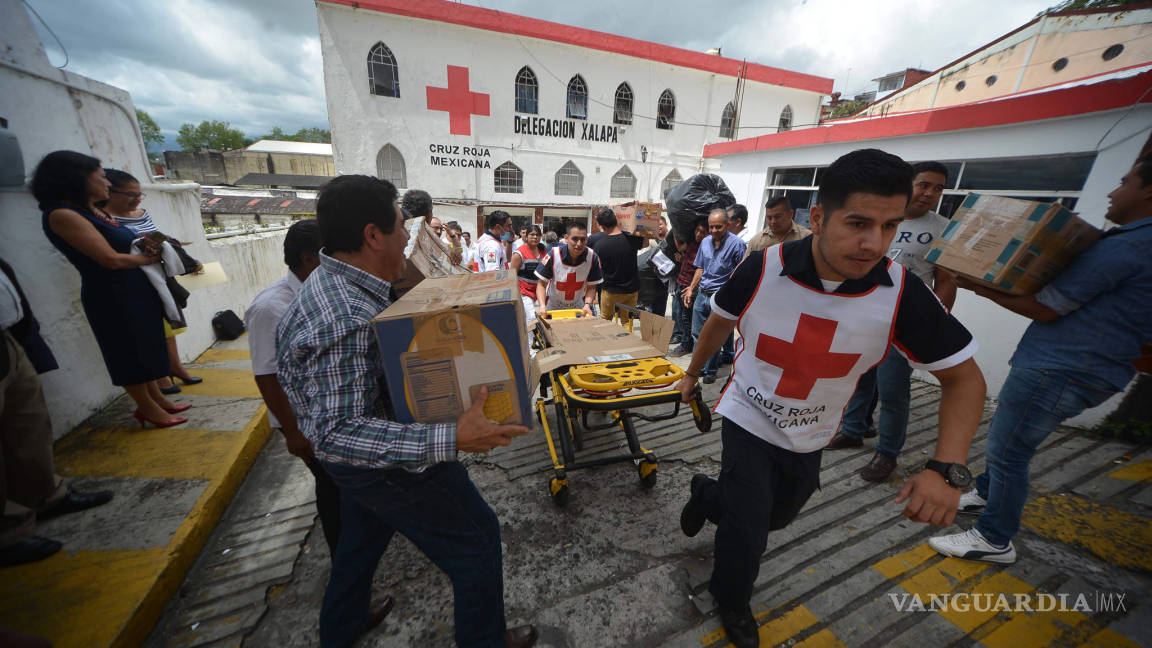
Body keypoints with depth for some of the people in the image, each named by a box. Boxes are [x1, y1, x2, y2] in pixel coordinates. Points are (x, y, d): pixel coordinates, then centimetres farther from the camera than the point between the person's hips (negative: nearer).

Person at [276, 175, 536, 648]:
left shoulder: (333, 281, -1)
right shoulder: (346, 320, -34)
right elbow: (335, 431, -35)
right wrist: (449, 440, -43)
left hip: (364, 449, 10)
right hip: (387, 459, -10)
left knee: (362, 536, 32)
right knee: (476, 537, 9)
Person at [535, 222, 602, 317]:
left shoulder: (592, 257, -18)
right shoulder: (553, 255, -23)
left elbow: (591, 287, -9)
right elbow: (541, 284, -16)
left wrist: (587, 304, -26)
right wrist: (542, 305, -31)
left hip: (578, 307, 2)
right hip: (552, 306, -2)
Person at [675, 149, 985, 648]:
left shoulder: (903, 294, -20)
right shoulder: (762, 269, -24)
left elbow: (963, 376, -9)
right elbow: (720, 321, -5)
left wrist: (947, 467, -24)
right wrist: (692, 373, 9)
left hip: (809, 438, 3)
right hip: (748, 420, -3)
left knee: (776, 516, 24)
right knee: (746, 536, 2)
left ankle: (707, 495, 55)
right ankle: (731, 602, 37)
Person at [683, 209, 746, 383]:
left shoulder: (736, 244, -10)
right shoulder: (706, 242, 10)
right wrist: (691, 289, 13)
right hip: (702, 295, 6)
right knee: (697, 334, 12)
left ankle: (710, 370, 18)